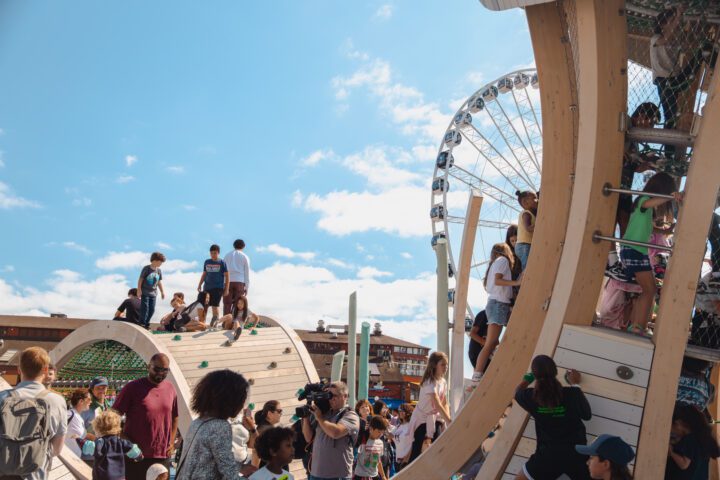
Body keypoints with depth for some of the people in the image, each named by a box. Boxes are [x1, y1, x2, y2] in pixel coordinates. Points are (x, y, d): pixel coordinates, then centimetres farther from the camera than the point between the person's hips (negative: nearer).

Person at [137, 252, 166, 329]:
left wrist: (162, 292, 16)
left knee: (152, 309, 4)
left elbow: (159, 282, 16)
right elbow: (140, 279, -6)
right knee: (145, 308, -7)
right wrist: (139, 290, -11)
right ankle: (142, 323, 2)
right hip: (145, 292, -5)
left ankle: (146, 323, 15)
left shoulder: (159, 271, 7)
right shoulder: (146, 268, -8)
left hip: (153, 293, 5)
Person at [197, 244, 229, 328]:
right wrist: (199, 285, 14)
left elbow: (227, 276, 1)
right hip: (207, 287, 4)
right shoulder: (207, 262, 12)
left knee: (215, 305, -13)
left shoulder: (222, 262, 0)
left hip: (218, 287, -4)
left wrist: (227, 289, -4)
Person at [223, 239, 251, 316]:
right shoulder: (245, 257, 9)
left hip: (228, 281, 1)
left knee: (227, 304, -1)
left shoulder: (227, 255, 15)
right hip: (239, 282, -1)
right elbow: (247, 273, 6)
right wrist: (246, 287, 7)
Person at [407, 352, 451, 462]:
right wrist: (451, 423, -37)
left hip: (434, 419, 7)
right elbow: (438, 406, -33)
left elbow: (445, 404, 5)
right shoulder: (430, 383, -24)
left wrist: (447, 419, -12)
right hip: (421, 419, -7)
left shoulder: (443, 382, 3)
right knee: (417, 451, -6)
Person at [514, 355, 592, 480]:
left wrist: (528, 378, 32)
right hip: (576, 453, 0)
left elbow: (517, 392, 14)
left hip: (548, 454, 0)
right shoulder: (572, 393, -14)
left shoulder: (531, 397, -10)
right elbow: (587, 415, 5)